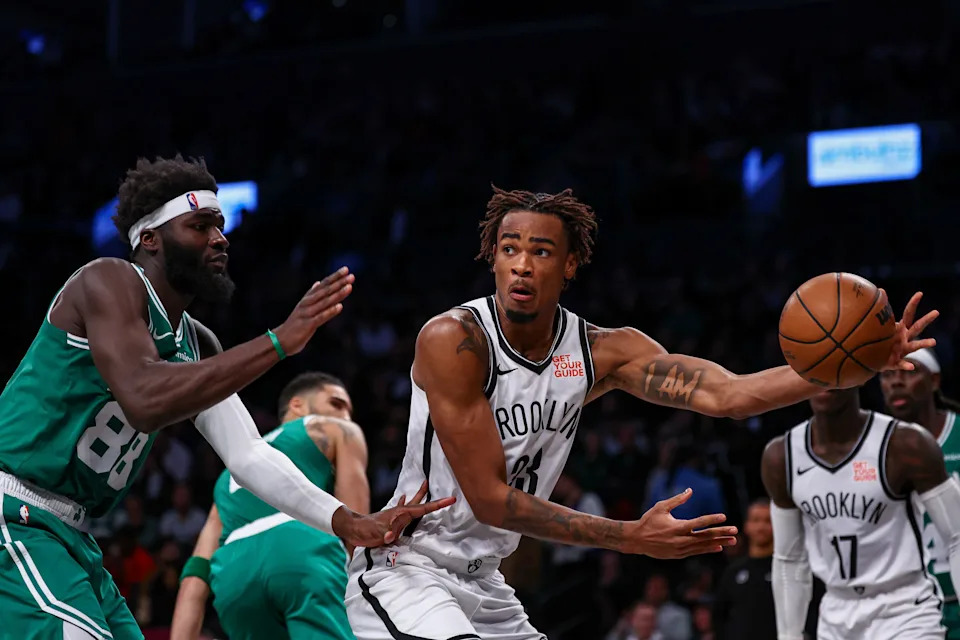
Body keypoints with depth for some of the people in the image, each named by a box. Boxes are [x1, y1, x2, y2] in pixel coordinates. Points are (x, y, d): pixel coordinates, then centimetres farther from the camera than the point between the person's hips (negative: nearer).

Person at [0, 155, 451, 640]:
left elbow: (246, 454, 8)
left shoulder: (197, 345, 14)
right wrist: (280, 341, -31)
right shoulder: (108, 281, -13)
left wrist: (346, 522, -6)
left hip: (67, 535, 10)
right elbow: (144, 400, -31)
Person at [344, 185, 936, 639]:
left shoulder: (602, 351, -4)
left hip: (482, 581, 7)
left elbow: (726, 394, -16)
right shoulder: (452, 341, -21)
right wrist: (632, 538, -26)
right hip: (405, 567, -7)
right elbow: (489, 498, -22)